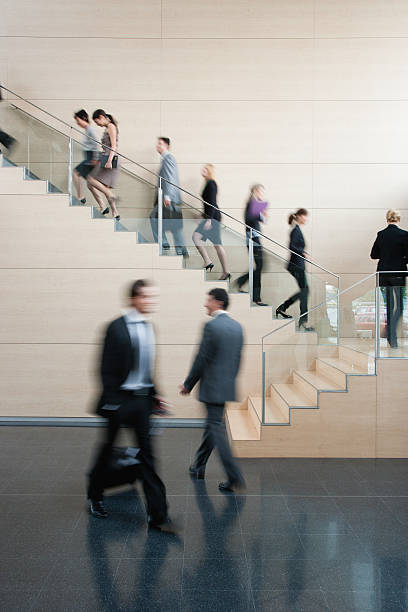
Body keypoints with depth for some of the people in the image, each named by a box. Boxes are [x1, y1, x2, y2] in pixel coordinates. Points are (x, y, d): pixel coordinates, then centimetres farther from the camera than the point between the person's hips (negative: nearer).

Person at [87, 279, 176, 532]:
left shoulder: (150, 327, 8)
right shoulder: (117, 328, -12)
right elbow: (107, 369, -12)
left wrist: (154, 393, 14)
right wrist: (110, 402, -14)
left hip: (142, 399, 5)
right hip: (121, 399, -5)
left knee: (147, 455, 5)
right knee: (108, 448, 12)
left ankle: (158, 515, 8)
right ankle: (95, 496, 37)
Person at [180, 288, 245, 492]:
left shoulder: (212, 326, -16)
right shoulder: (237, 326, 8)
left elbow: (202, 359, -14)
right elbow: (237, 358, 12)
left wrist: (188, 384, -3)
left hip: (212, 386, -8)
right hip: (228, 385, 8)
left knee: (217, 429, -2)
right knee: (212, 424, 19)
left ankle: (235, 478, -4)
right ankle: (198, 466, 33)